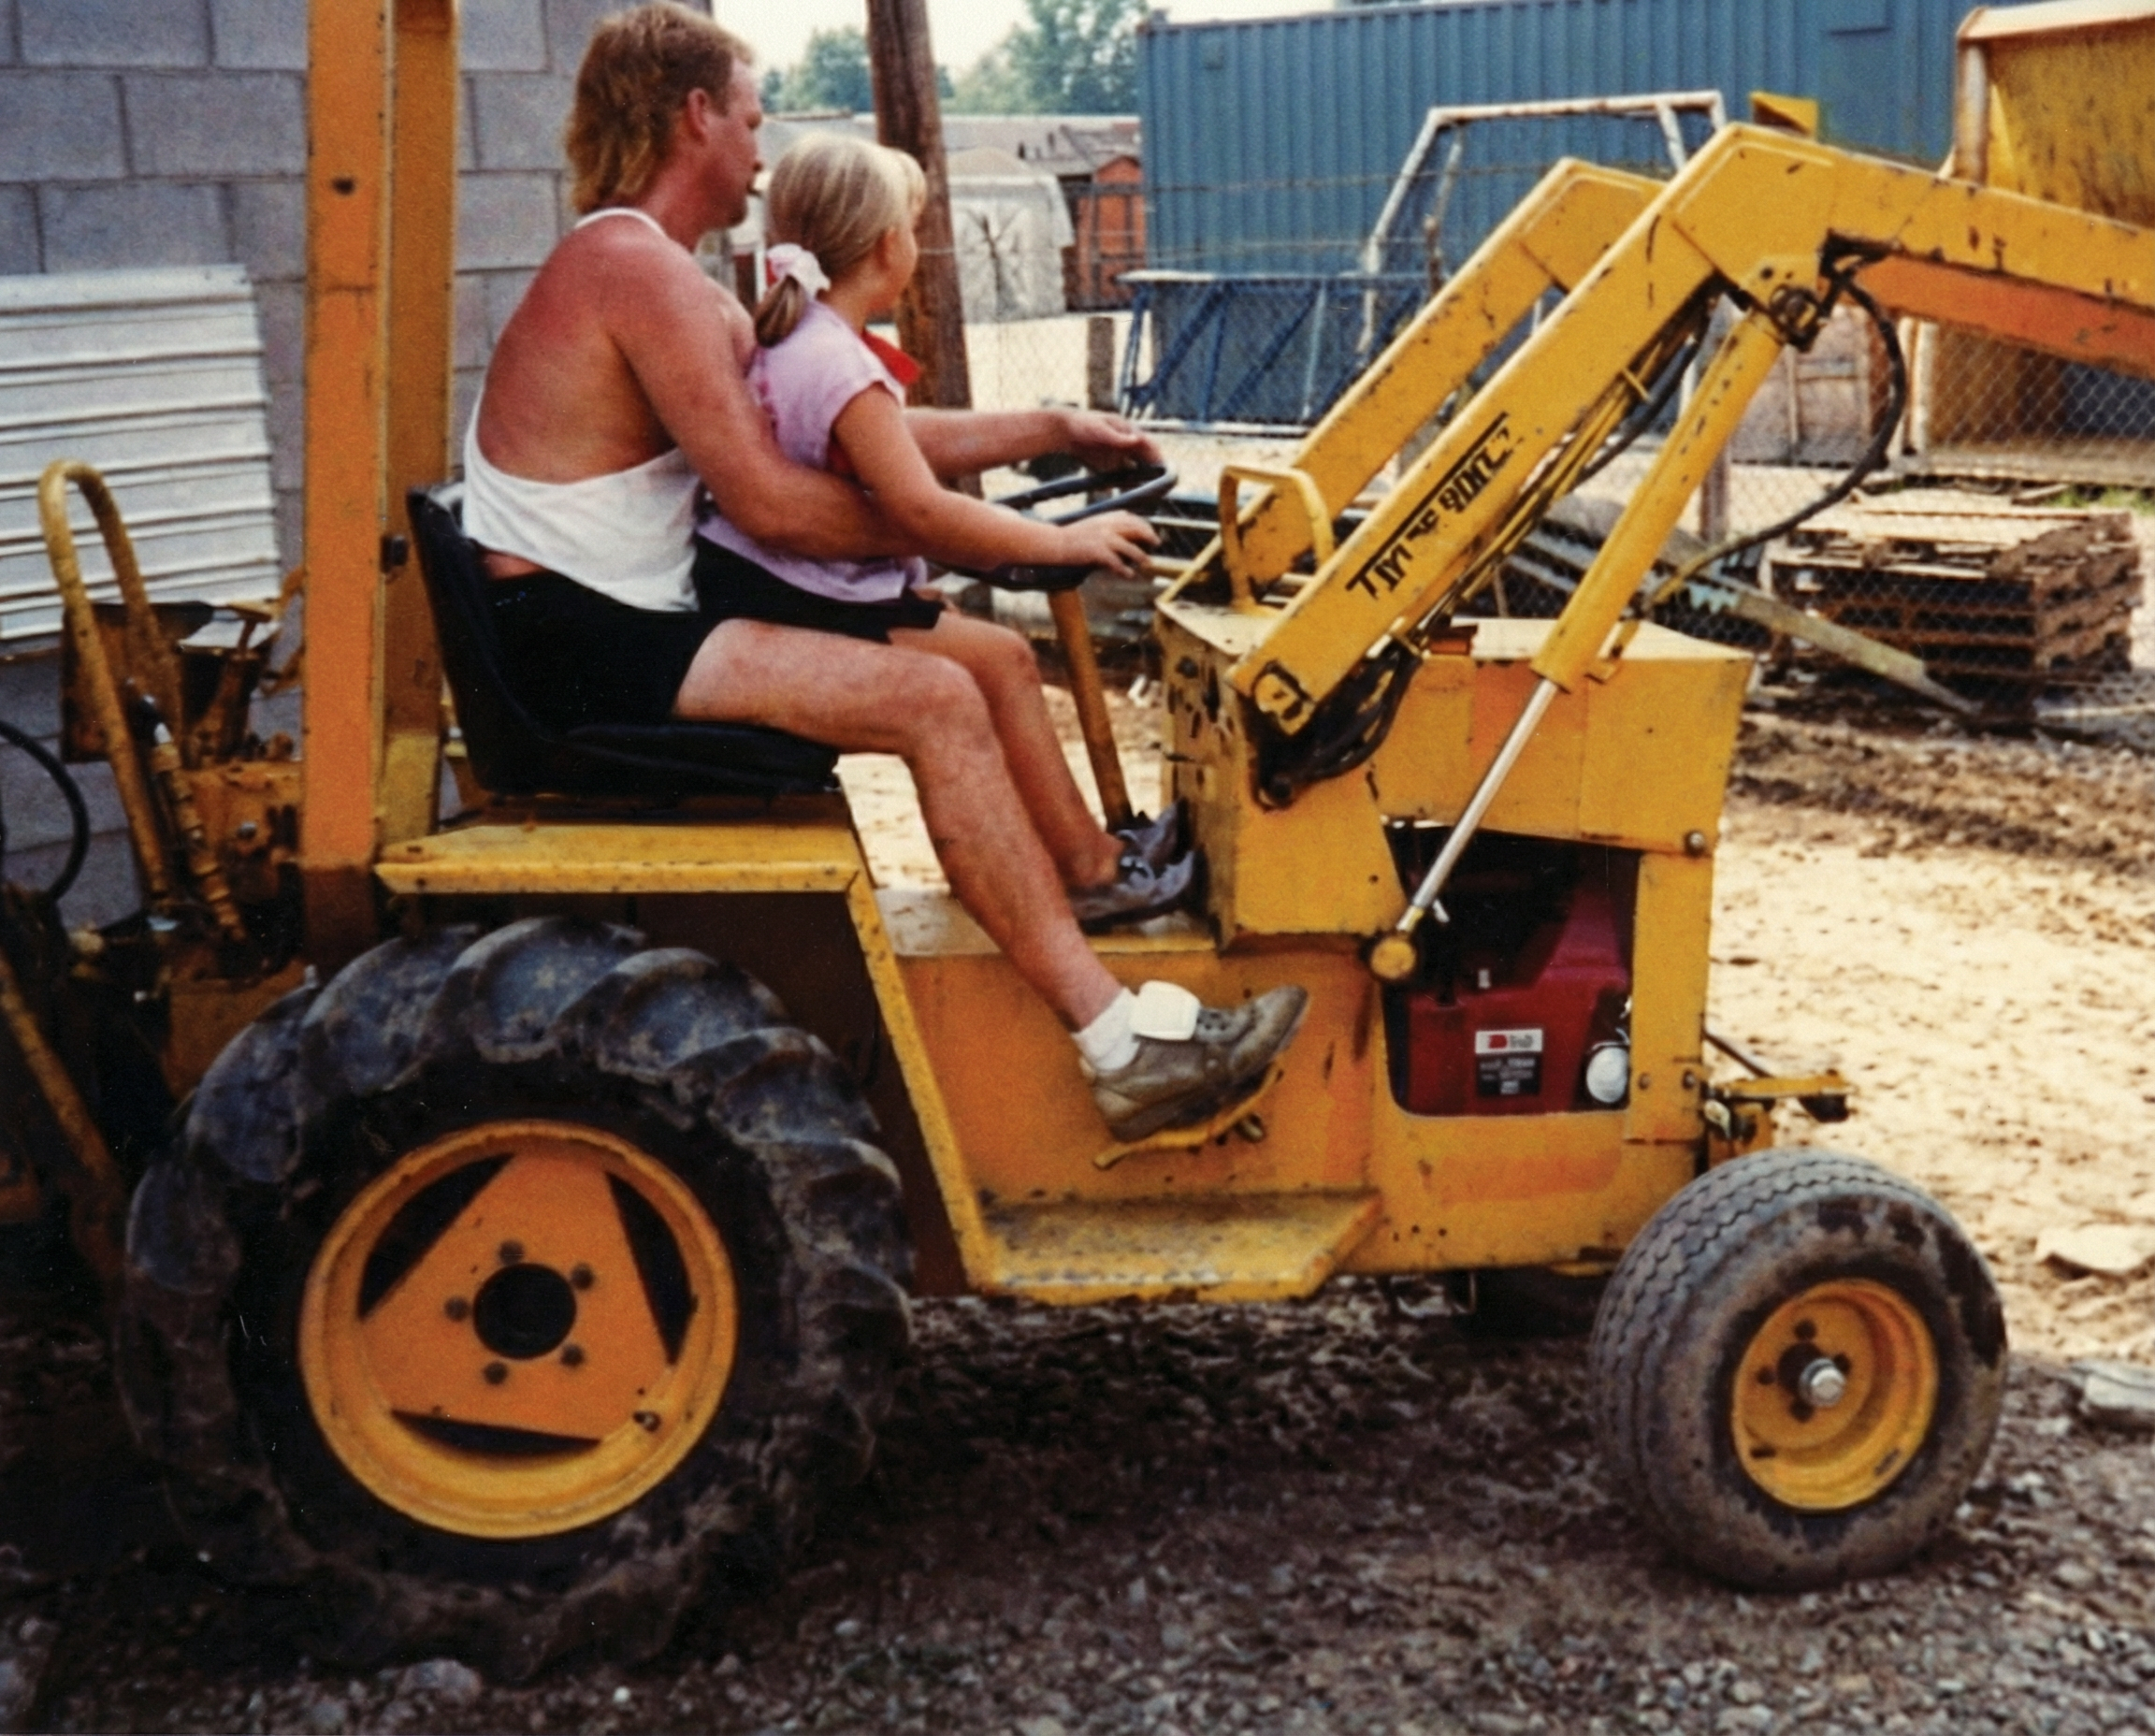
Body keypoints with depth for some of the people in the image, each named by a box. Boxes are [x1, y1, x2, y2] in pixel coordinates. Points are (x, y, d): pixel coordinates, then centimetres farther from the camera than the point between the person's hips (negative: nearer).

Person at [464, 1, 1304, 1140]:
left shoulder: (684, 288, 17)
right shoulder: (636, 267, -16)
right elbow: (772, 503, -22)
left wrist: (1055, 432, 13)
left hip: (647, 612, 11)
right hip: (579, 646, -11)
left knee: (995, 658, 9)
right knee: (932, 698, -24)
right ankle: (1123, 1047, -24)